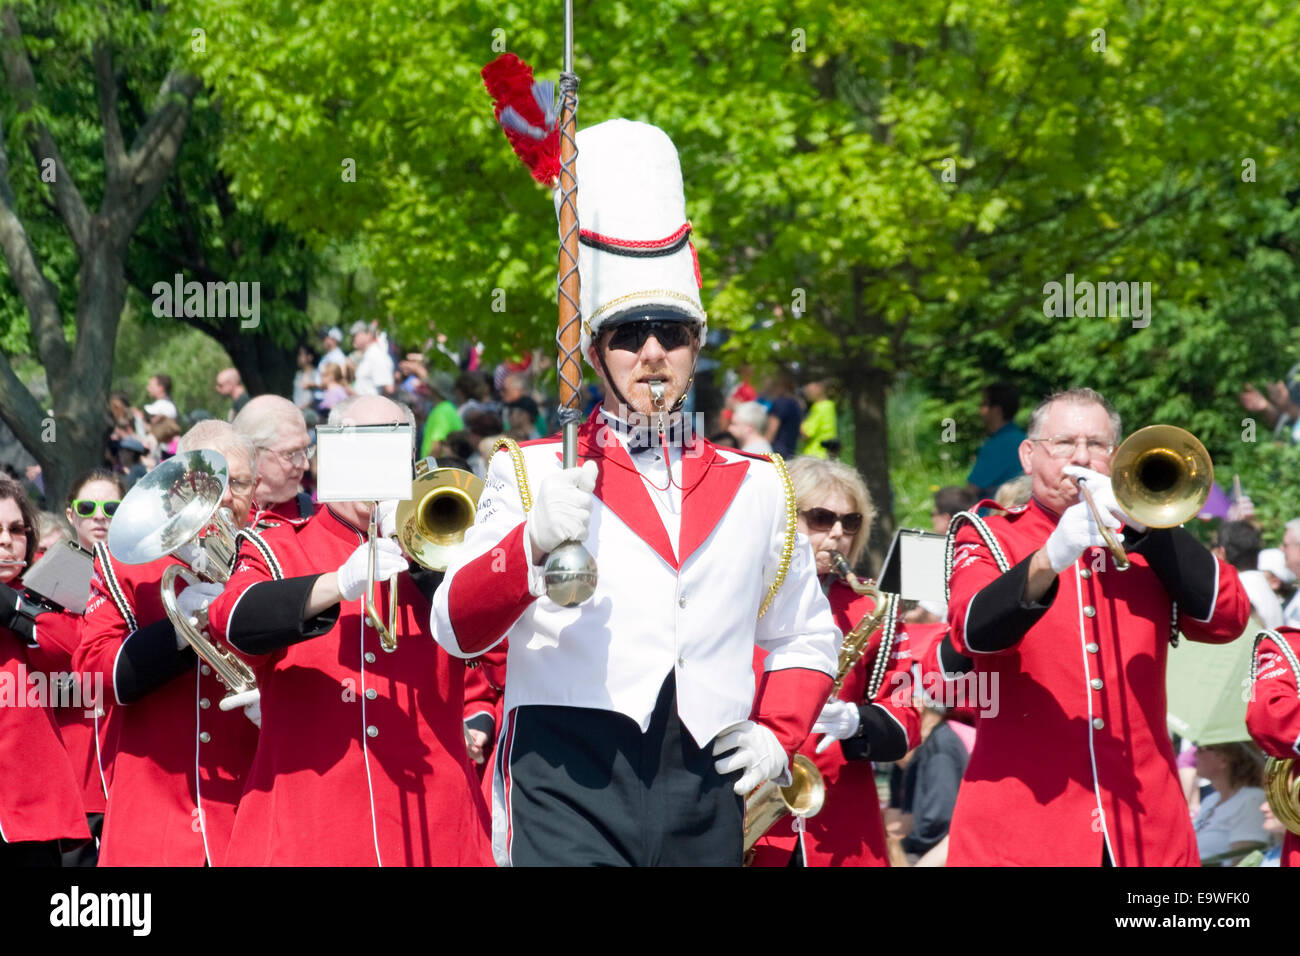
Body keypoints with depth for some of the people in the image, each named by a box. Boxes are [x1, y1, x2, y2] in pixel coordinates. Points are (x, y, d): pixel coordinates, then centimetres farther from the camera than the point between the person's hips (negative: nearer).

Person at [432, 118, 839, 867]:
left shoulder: (755, 487, 18)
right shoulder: (534, 473, 8)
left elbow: (808, 638, 29)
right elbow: (458, 629, -4)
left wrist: (778, 734, 11)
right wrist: (532, 546, -22)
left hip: (703, 796, 4)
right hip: (569, 790, -4)